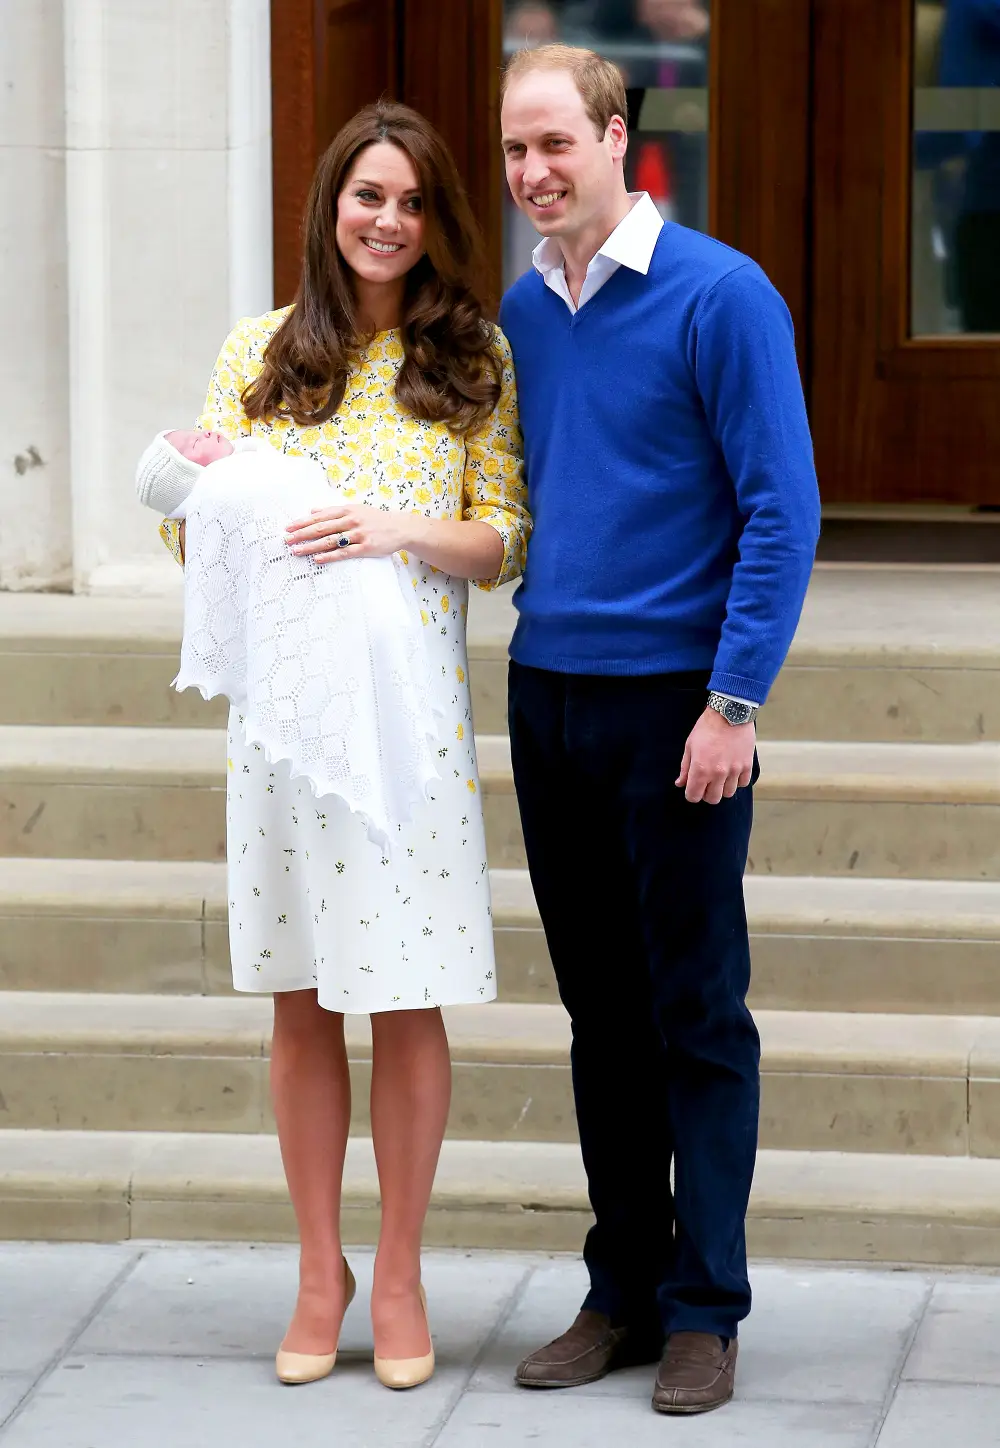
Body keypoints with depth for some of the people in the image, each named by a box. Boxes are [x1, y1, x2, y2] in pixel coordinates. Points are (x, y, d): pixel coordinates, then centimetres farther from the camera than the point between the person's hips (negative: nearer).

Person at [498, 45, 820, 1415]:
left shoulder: (719, 297, -9)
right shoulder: (521, 313, 10)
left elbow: (782, 512, -11)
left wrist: (734, 702, -16)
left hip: (674, 702, -6)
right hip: (548, 696, 6)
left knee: (696, 1015, 0)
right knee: (601, 1011, 12)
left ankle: (705, 1311, 7)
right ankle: (623, 1290, 20)